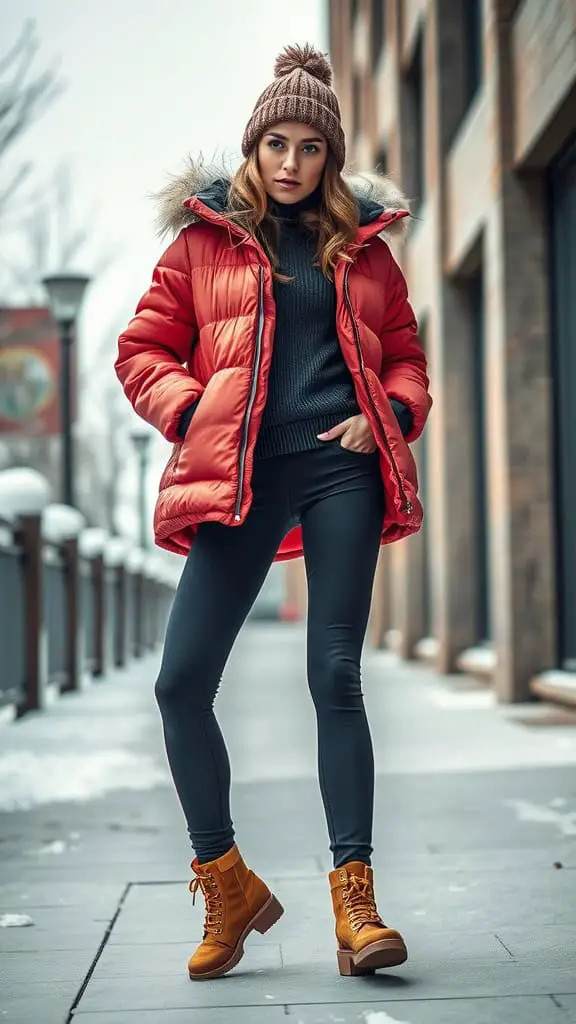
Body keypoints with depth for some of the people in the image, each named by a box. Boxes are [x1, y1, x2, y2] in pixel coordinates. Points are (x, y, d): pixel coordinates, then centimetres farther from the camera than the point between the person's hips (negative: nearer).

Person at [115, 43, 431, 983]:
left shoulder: (363, 244, 15)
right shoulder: (204, 239, 12)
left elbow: (405, 355, 20)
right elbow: (143, 352, 11)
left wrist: (389, 416, 0)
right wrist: (192, 416, -6)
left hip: (342, 469, 0)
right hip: (241, 478, 0)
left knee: (337, 676, -4)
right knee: (182, 682, -6)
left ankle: (355, 901, 1)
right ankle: (227, 887, 12)